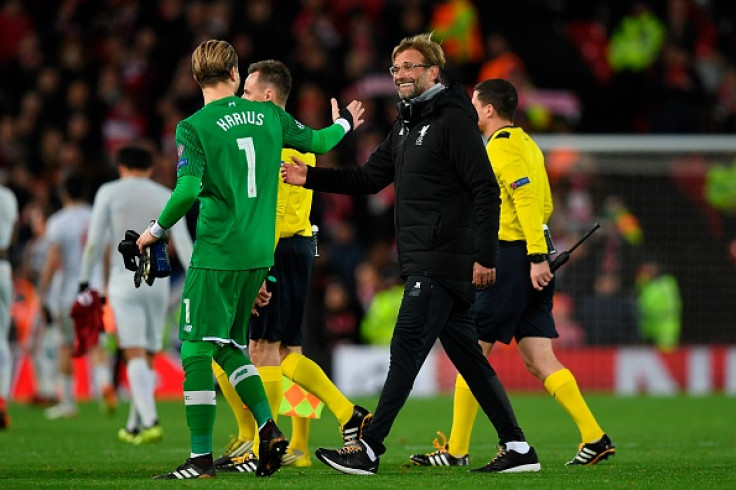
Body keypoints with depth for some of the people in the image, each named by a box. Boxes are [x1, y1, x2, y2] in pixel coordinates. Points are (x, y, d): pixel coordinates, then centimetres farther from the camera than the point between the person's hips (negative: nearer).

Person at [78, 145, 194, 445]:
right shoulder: (166, 197, 8)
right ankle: (134, 426, 18)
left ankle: (150, 421, -26)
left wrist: (84, 280, 5)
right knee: (149, 356, 11)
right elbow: (183, 243, 1)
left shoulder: (109, 193, 2)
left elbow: (95, 241, -1)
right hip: (158, 279, 3)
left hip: (124, 278, -3)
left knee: (134, 354, -9)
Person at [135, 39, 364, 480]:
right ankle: (269, 428, 4)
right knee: (229, 346, 19)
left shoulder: (194, 128, -8)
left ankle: (201, 459, -4)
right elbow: (317, 142, 22)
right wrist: (344, 123, 44)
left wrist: (156, 231, -2)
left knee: (196, 351, -1)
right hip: (259, 255, 6)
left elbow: (188, 191, -17)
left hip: (216, 255, -6)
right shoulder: (269, 115, 7)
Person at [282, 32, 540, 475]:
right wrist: (311, 178, 7)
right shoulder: (406, 125, 18)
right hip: (422, 261, 10)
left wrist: (486, 256, -21)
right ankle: (517, 448, 11)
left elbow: (486, 189, -15)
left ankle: (369, 449, -10)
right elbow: (370, 178, 19)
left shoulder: (454, 119, -11)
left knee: (407, 347, -10)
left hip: (445, 262, -10)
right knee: (466, 354, 9)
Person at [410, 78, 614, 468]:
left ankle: (456, 451, 2)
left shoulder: (500, 148, -10)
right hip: (532, 256, 9)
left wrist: (536, 256, -26)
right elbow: (543, 205, 22)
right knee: (539, 361, 5)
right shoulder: (525, 144, 18)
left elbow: (528, 199, -21)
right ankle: (594, 438, -4)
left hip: (510, 257, -9)